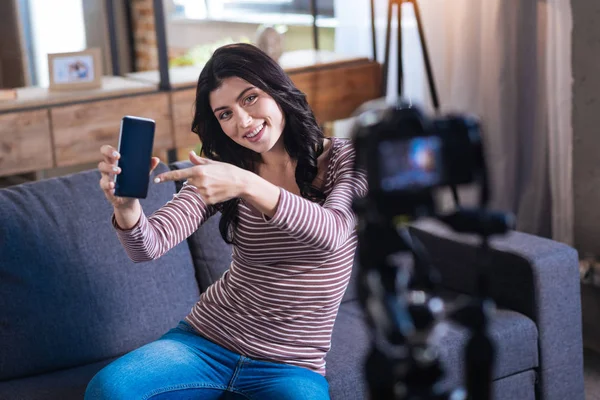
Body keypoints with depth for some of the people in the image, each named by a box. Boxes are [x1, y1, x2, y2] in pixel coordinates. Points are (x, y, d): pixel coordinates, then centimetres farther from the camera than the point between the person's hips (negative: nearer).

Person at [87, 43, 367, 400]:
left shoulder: (345, 159, -4)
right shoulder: (221, 171, 2)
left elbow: (331, 234, -25)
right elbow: (149, 246, -8)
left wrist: (246, 185, -39)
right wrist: (125, 204, -31)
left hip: (292, 367, -1)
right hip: (206, 342, 1)